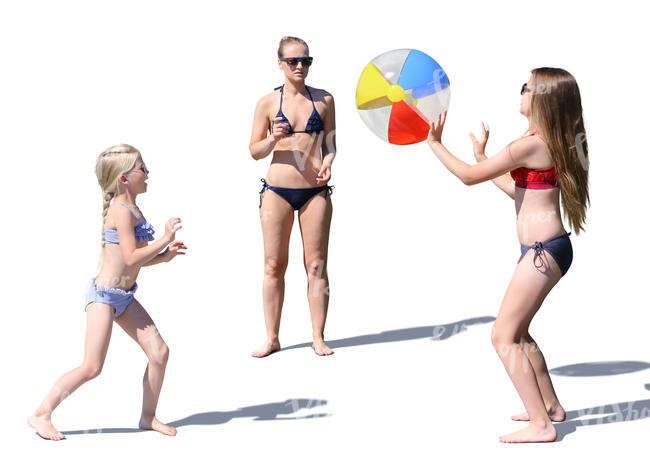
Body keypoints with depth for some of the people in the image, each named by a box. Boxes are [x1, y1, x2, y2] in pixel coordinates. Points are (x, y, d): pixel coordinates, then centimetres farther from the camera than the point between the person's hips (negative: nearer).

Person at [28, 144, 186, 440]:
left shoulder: (130, 210, 13)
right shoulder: (121, 212, -17)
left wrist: (164, 255, 6)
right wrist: (165, 238, -17)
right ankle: (41, 415, 1)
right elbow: (131, 258, -23)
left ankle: (148, 417, 15)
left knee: (159, 351, 2)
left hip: (124, 296, 9)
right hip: (104, 294, -9)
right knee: (91, 367, -11)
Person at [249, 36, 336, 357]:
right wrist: (273, 139, -14)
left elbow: (330, 143, 13)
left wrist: (328, 162, -8)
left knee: (316, 264, 3)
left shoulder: (324, 99, 7)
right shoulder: (268, 103, 2)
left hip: (316, 191, 1)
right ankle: (272, 338, 12)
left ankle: (318, 337, 11)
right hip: (278, 190, -1)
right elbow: (254, 151, 6)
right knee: (274, 265, 3)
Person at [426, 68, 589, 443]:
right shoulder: (551, 143, 11)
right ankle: (550, 406, 33)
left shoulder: (530, 145, -19)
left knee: (504, 336, -6)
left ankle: (541, 426, -7)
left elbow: (470, 176, -13)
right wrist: (482, 156, 25)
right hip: (545, 248, 10)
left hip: (543, 252, -10)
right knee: (517, 332, 23)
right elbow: (517, 189, 21)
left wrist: (434, 143, -3)